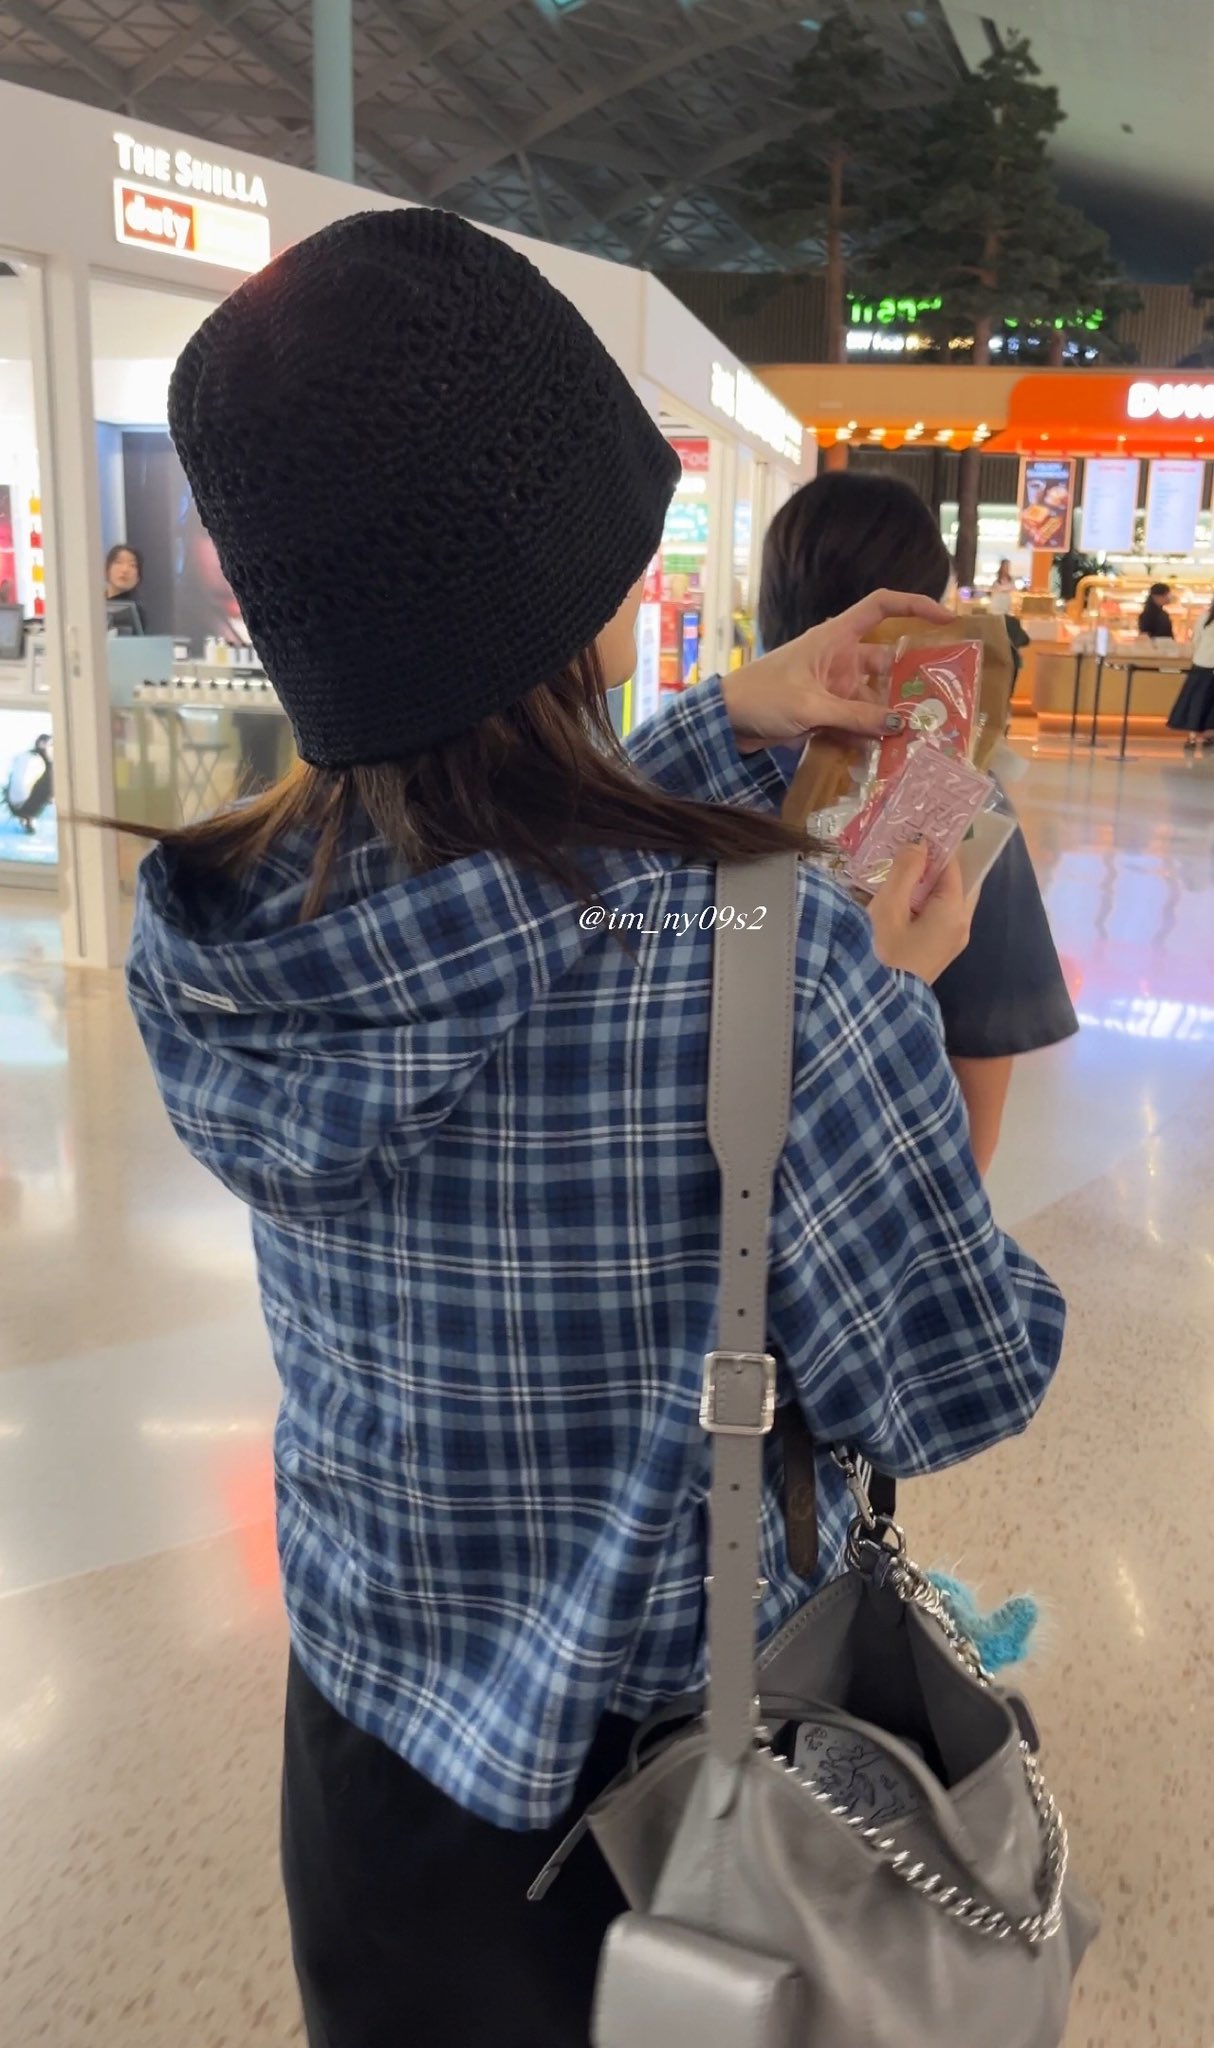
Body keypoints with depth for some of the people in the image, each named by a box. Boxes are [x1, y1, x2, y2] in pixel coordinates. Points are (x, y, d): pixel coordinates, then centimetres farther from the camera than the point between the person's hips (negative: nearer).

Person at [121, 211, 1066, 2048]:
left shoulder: (194, 951, -16)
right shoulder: (774, 958, -33)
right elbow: (958, 1389, -21)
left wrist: (736, 718, 2)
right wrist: (901, 997, -11)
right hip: (700, 1741, -3)